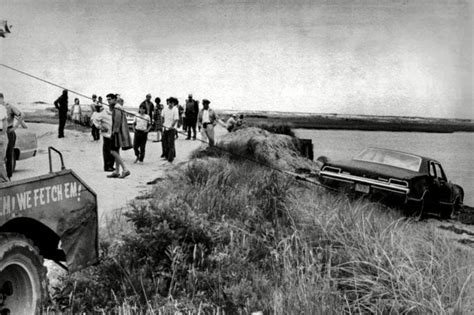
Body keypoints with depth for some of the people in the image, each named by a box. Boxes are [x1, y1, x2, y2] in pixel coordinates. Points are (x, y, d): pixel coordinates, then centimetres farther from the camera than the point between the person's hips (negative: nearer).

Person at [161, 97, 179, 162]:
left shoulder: (175, 110, -14)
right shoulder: (165, 108, 3)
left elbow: (176, 119, -19)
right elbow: (162, 116, 16)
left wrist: (171, 126, -24)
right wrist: (163, 123, 10)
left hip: (172, 129, -6)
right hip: (165, 128, 6)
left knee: (170, 143, -5)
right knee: (164, 142, 9)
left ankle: (170, 157, 1)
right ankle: (165, 154, 26)